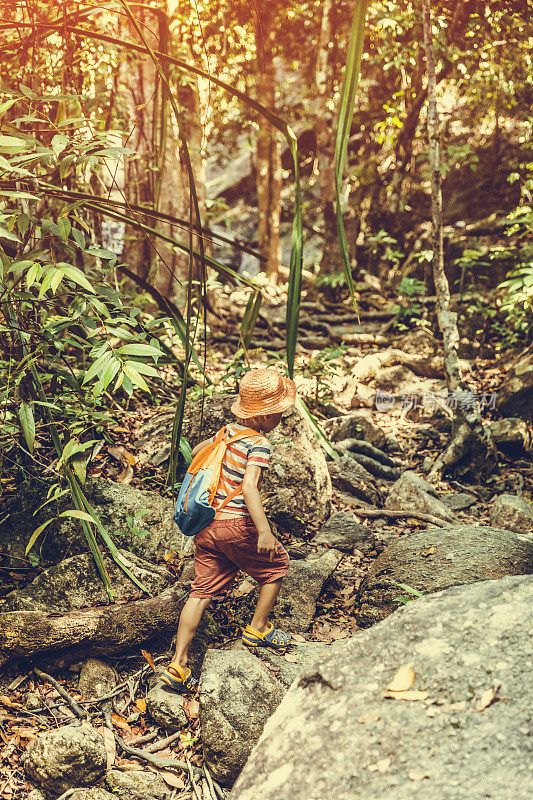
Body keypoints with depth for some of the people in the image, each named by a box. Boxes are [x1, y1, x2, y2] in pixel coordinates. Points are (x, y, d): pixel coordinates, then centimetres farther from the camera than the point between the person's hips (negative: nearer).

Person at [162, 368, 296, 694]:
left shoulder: (228, 431, 11)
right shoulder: (259, 444, -13)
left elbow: (196, 451, 27)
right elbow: (249, 488, -26)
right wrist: (264, 532, -30)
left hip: (205, 525, 7)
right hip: (236, 524, -7)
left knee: (202, 591, 9)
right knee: (276, 564, 17)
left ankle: (178, 664, 6)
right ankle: (258, 630, 28)